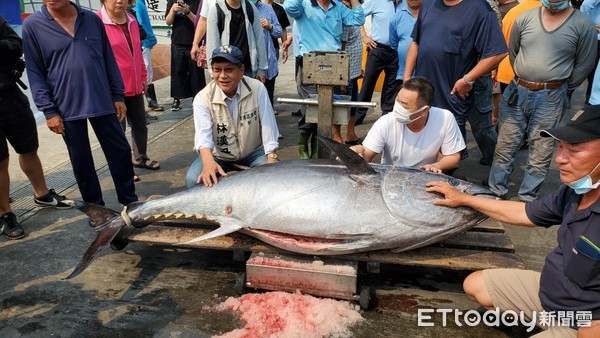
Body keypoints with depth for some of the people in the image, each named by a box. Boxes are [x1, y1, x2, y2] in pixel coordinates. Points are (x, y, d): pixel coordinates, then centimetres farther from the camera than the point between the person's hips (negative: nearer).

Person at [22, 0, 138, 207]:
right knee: (81, 160, 10)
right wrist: (48, 110, -8)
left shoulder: (92, 19, 4)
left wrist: (118, 95, 6)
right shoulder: (32, 25, -3)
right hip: (67, 108, -1)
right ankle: (95, 205, 26)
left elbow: (109, 60, 8)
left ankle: (129, 200, 23)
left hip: (102, 102, 2)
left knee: (120, 151, 6)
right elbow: (34, 72, -3)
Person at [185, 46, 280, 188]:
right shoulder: (202, 98, -17)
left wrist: (272, 158, -24)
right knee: (193, 180, -25)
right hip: (218, 156, 0)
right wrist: (208, 162, -52)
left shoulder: (258, 89, -15)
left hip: (254, 153, 0)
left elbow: (268, 126, -15)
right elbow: (203, 133, -32)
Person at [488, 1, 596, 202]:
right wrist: (524, 80, 14)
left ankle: (527, 198, 19)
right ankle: (495, 192, 20)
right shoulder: (525, 18, 2)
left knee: (541, 153, 6)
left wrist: (562, 88, 7)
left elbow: (584, 65, 2)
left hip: (550, 98, -2)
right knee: (505, 145, 8)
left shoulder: (583, 25, -5)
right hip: (516, 91, 2)